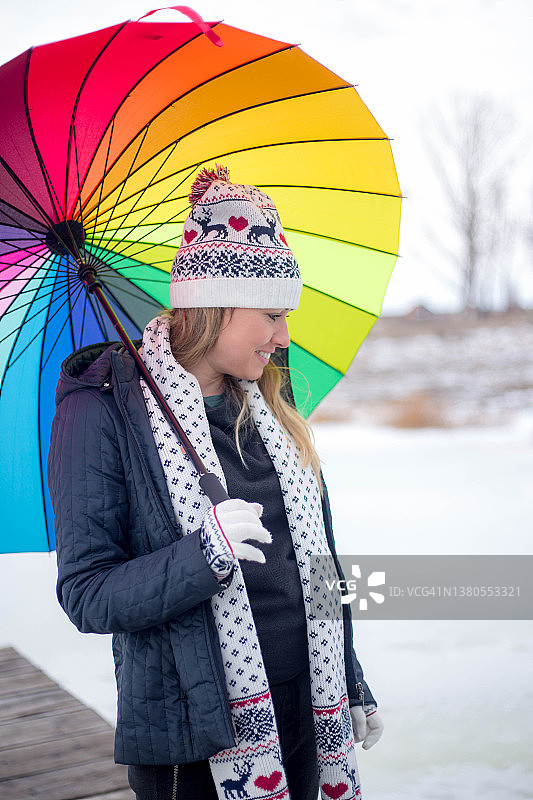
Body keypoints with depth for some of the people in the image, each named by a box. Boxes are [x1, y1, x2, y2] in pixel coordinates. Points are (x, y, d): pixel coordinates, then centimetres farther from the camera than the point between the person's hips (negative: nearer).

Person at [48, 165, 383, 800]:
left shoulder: (271, 415, 9)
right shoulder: (101, 415, -12)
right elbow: (85, 597, -15)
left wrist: (352, 686, 17)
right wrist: (204, 553, -30)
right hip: (191, 739, -5)